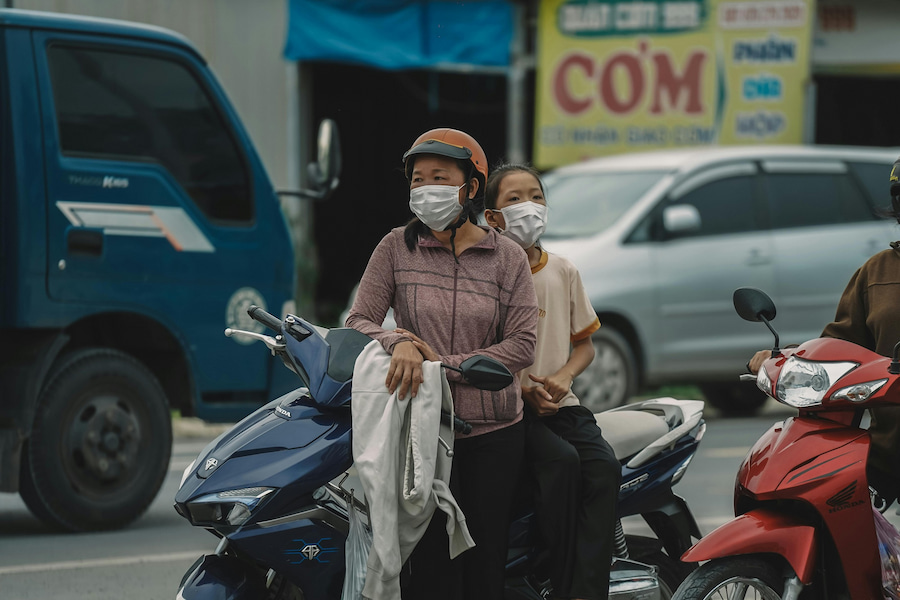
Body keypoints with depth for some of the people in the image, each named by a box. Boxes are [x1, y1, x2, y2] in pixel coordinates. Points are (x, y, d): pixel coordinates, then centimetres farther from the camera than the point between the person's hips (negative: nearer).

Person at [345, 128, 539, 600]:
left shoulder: (507, 257, 4)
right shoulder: (396, 249, 5)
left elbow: (521, 345, -4)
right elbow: (358, 321, -1)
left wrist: (445, 365, -14)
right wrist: (399, 343, -23)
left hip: (493, 432, 0)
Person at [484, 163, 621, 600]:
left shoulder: (562, 272, 13)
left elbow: (584, 344, 18)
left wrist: (563, 376, -4)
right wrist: (521, 388, -16)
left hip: (558, 400, 4)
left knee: (604, 467, -23)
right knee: (562, 460, -31)